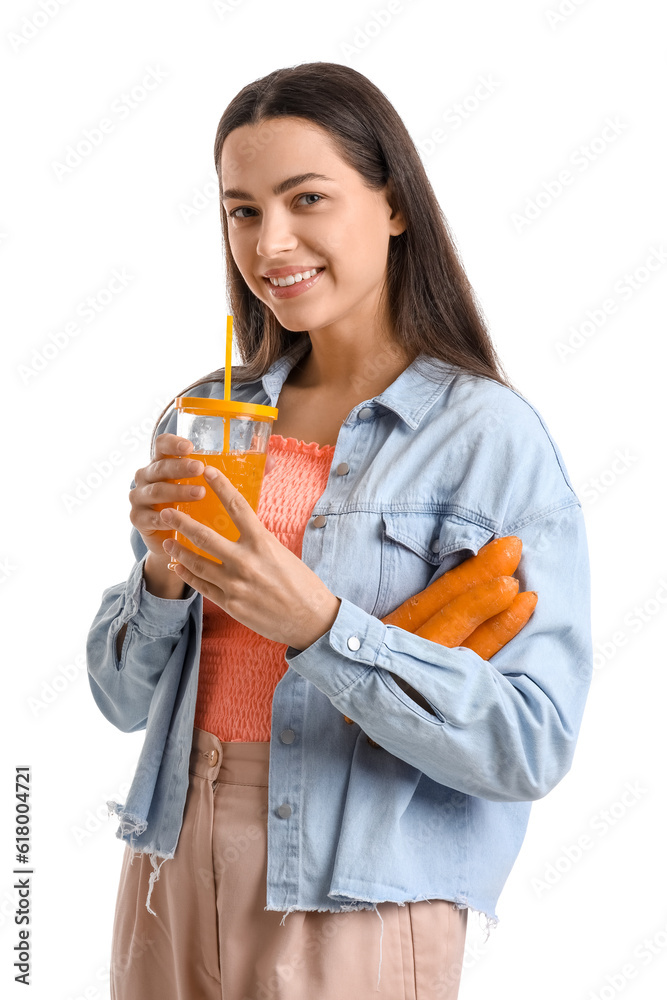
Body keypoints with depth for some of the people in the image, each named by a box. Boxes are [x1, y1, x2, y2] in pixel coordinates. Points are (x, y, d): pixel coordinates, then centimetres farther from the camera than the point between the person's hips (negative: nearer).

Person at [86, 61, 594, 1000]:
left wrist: (316, 624, -27)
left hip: (359, 907, -4)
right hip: (171, 877, 5)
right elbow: (125, 698, 7)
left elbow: (533, 745, -18)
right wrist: (163, 575, -12)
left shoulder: (492, 436, -11)